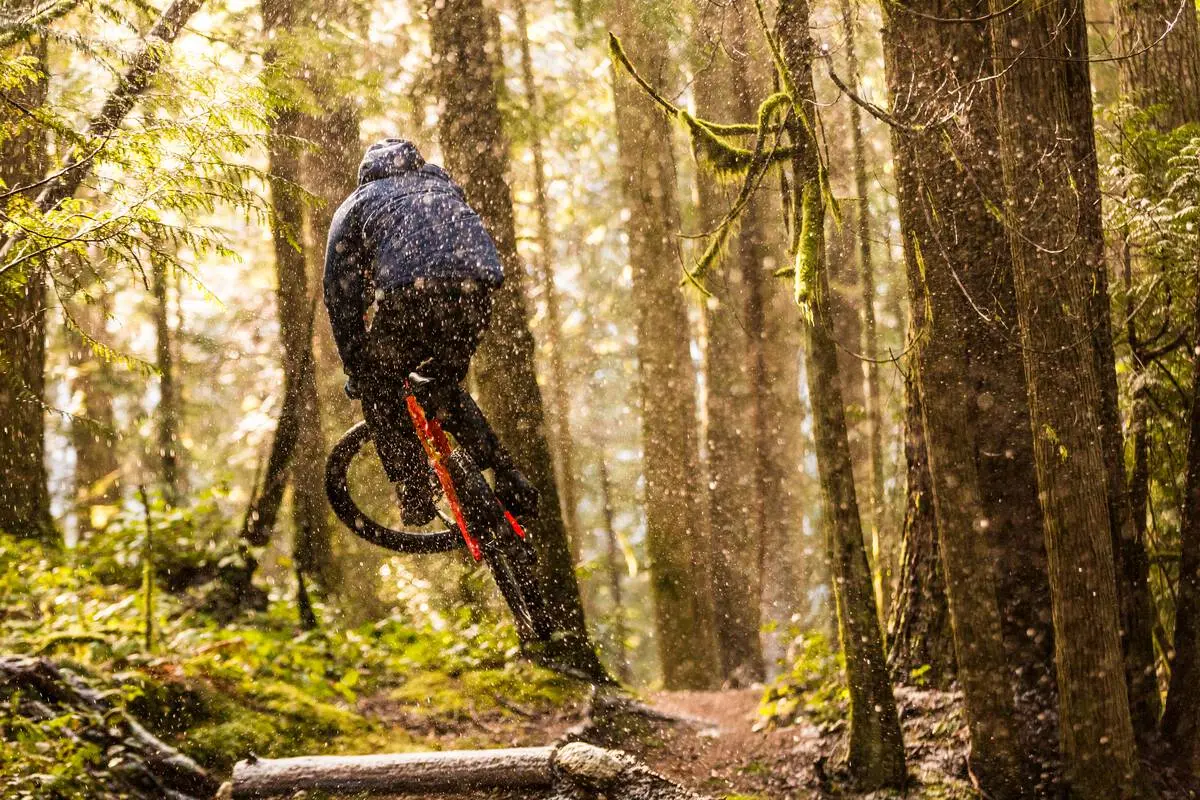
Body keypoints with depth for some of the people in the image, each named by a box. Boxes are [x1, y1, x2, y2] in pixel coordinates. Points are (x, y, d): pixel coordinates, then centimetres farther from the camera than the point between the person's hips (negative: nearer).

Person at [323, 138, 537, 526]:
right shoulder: (443, 184, 40)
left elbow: (340, 294, 23)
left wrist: (356, 369, 30)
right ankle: (510, 482, 20)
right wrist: (440, 361, 49)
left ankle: (415, 494, 12)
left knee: (379, 382, 23)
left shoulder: (356, 204, 29)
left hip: (410, 294, -4)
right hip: (477, 288, 4)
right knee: (442, 386, 29)